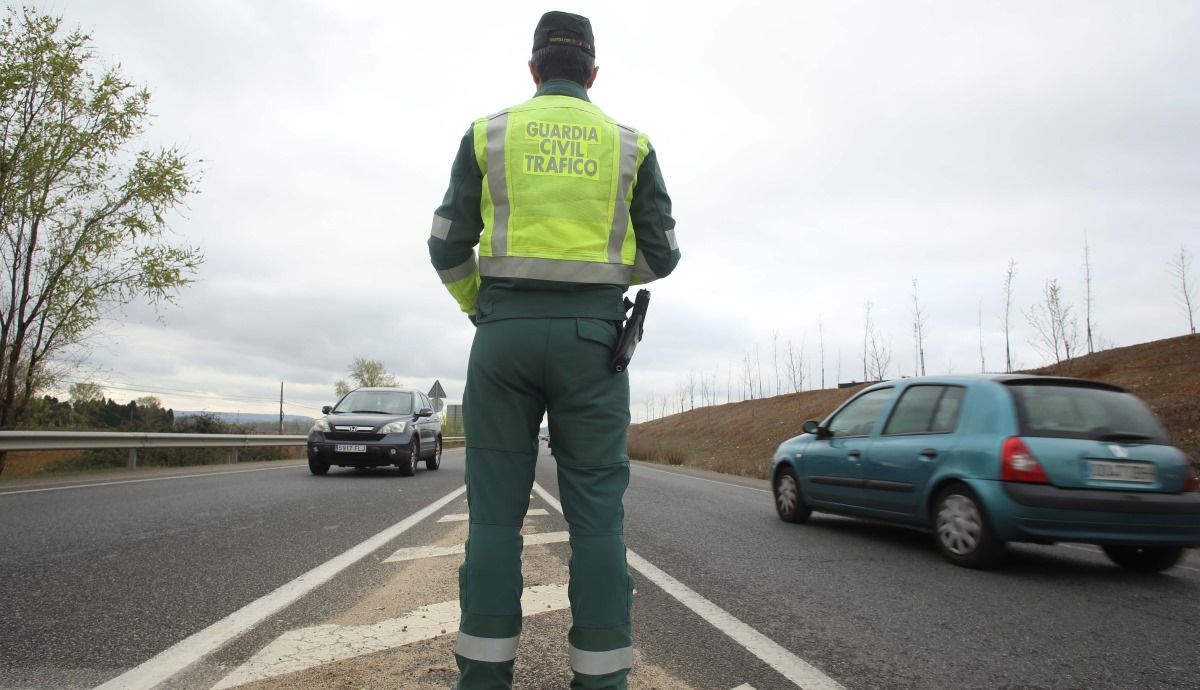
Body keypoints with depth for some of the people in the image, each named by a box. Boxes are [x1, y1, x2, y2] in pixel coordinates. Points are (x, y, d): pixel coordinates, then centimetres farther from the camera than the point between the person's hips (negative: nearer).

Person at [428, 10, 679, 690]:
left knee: (496, 511, 5)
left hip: (506, 334, 0)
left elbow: (449, 247, 5)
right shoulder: (630, 144, 10)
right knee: (596, 513, 3)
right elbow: (662, 254, 10)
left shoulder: (488, 134, 9)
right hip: (591, 339, 0)